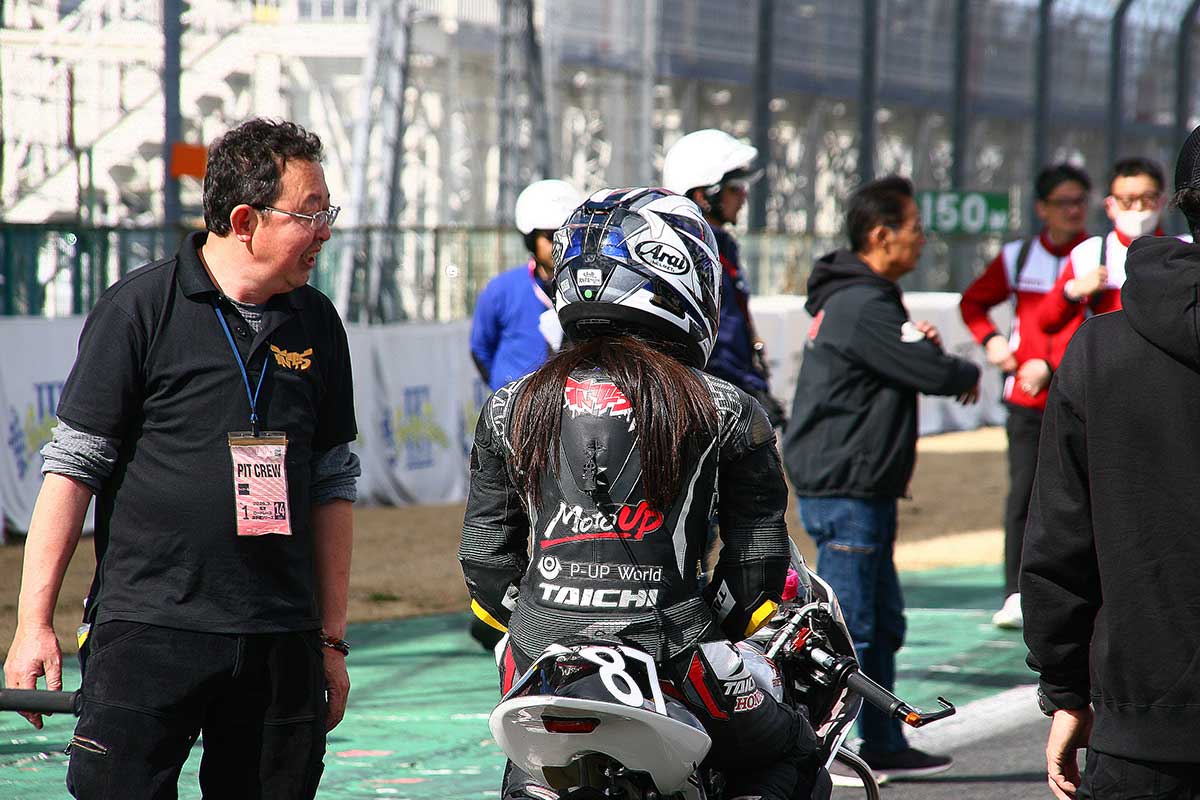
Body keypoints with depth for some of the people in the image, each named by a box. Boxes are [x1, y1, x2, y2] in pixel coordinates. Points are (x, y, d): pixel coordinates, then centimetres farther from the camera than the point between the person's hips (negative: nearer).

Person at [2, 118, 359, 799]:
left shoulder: (316, 323, 10)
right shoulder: (140, 307, -4)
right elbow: (74, 465, -3)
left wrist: (332, 640, 15)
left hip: (281, 643, 4)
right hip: (147, 633, -4)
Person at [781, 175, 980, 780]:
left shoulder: (858, 299, 15)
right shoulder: (862, 308, -19)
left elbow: (906, 364, 19)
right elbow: (932, 374, -22)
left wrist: (926, 346, -3)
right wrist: (967, 373, 1)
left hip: (860, 490, 11)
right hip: (845, 490, -11)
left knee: (881, 626, 16)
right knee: (846, 628, -7)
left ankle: (883, 746, 23)